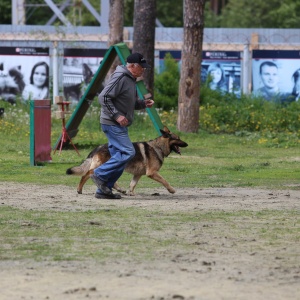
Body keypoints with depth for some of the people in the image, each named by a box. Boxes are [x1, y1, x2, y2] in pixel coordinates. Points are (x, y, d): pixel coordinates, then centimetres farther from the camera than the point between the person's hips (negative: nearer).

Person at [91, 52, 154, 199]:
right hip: (112, 124, -10)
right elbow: (103, 97, -21)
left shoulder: (130, 80, 17)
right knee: (128, 152, -16)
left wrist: (143, 103, 8)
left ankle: (104, 190, 12)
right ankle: (99, 174, -10)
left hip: (119, 125, 10)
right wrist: (116, 115, -24)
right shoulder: (119, 78, -15)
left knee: (119, 156, 9)